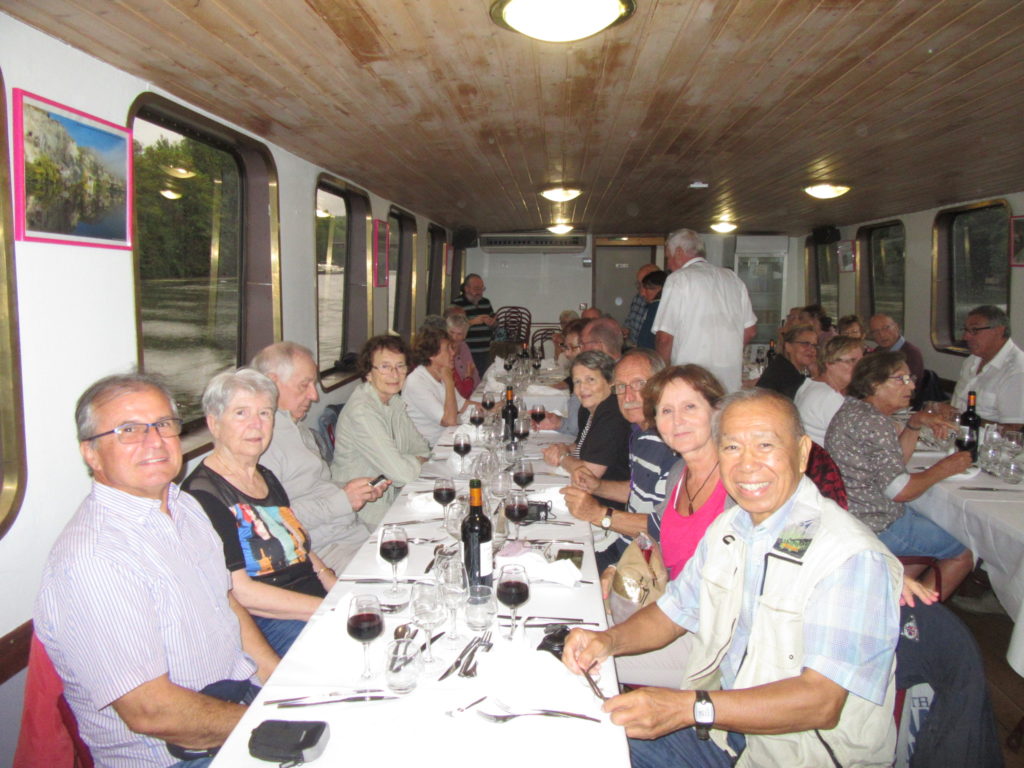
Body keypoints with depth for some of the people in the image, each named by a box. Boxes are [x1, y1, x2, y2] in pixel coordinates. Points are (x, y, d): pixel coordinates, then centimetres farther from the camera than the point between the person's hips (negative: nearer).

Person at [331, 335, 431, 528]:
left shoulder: (394, 401, 6)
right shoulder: (361, 411, -22)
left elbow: (423, 450, 11)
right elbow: (402, 472, -24)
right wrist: (417, 462, -4)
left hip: (393, 498, 8)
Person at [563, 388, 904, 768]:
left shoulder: (852, 557, -22)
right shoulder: (726, 528, 2)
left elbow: (821, 702, -27)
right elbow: (674, 612, 12)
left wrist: (689, 708, -35)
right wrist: (610, 639, -8)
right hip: (721, 726, 6)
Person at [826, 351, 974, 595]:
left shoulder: (854, 409, 8)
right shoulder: (873, 422, -23)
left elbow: (894, 460, 16)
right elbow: (899, 490, -23)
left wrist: (915, 423, 3)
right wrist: (944, 468, -8)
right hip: (877, 525, -10)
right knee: (962, 555, 5)